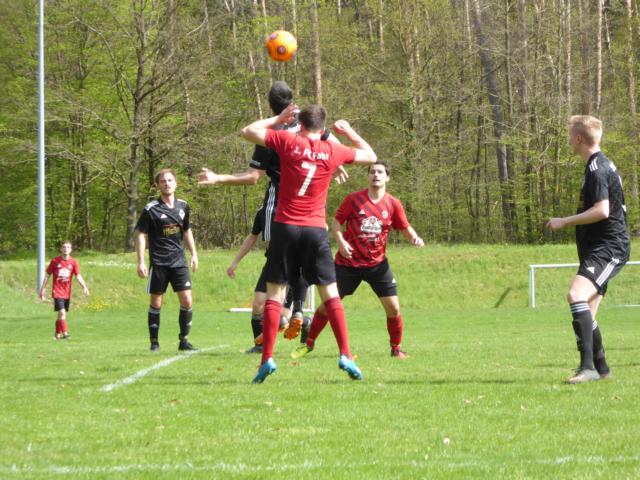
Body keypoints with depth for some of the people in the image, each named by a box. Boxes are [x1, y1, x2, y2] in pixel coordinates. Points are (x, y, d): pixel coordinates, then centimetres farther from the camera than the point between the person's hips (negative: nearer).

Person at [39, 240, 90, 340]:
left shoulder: (73, 262, 1)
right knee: (62, 313, -17)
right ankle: (65, 334, -20)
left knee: (61, 314, 12)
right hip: (57, 292, -3)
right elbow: (47, 275, 4)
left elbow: (78, 276, -6)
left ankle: (57, 334, 25)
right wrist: (42, 289, 4)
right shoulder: (55, 261, -3)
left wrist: (84, 287, -22)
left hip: (67, 293, 3)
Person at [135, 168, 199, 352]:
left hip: (179, 261, 3)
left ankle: (184, 340, 4)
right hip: (158, 263, -3)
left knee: (187, 301, -5)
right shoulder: (151, 209, -7)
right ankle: (154, 342, 11)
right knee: (156, 303, 2)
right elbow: (141, 235, -5)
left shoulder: (183, 206, 7)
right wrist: (141, 262, -10)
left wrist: (194, 254, 17)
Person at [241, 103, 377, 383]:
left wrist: (277, 119, 16)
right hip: (316, 230, 1)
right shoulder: (333, 151, 4)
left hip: (286, 227, -1)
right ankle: (345, 355, -2)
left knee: (275, 292, 3)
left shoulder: (288, 141, -2)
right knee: (330, 293, 6)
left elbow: (248, 131, 6)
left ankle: (267, 358, -5)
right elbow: (370, 156, 20)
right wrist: (349, 133, 31)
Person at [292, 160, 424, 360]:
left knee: (393, 307, -7)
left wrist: (415, 238, -16)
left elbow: (405, 228, 5)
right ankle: (309, 343, 17)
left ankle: (396, 348, 12)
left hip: (377, 264, 1)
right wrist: (340, 241, -17)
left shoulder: (393, 204, -1)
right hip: (348, 261, -1)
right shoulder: (353, 199, -6)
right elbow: (336, 222, 0)